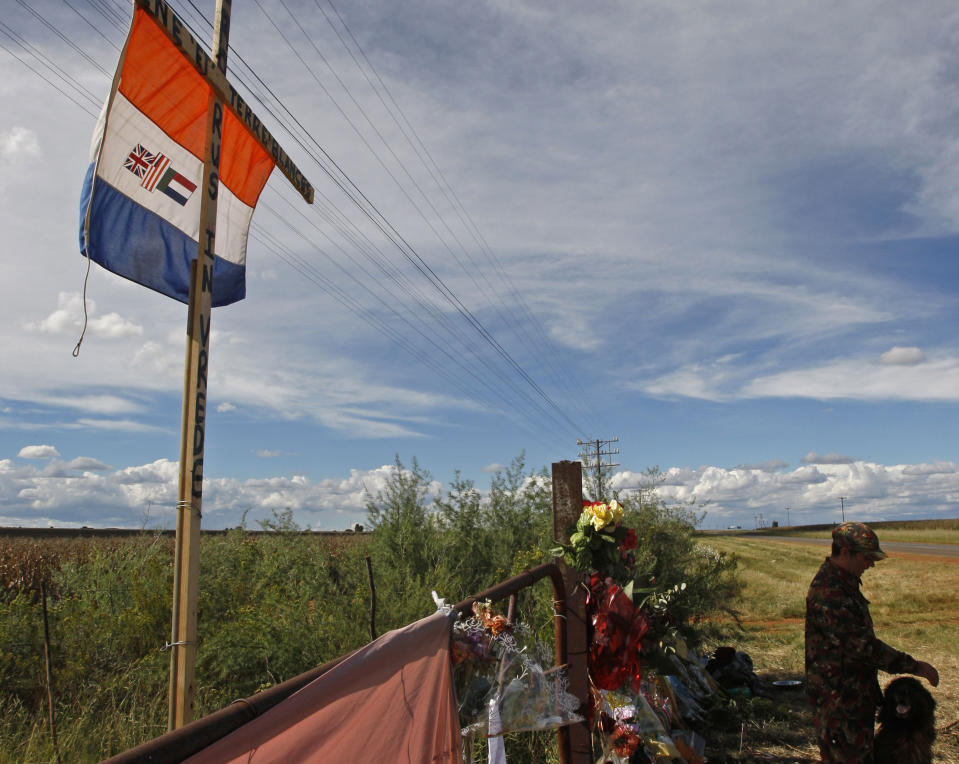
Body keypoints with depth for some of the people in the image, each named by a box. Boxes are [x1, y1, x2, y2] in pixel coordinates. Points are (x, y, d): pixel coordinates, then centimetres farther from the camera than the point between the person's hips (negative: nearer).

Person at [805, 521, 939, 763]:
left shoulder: (846, 582, 8)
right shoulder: (827, 594, -28)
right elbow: (862, 645, -28)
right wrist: (913, 665, -22)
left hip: (857, 691, 10)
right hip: (838, 697, -10)